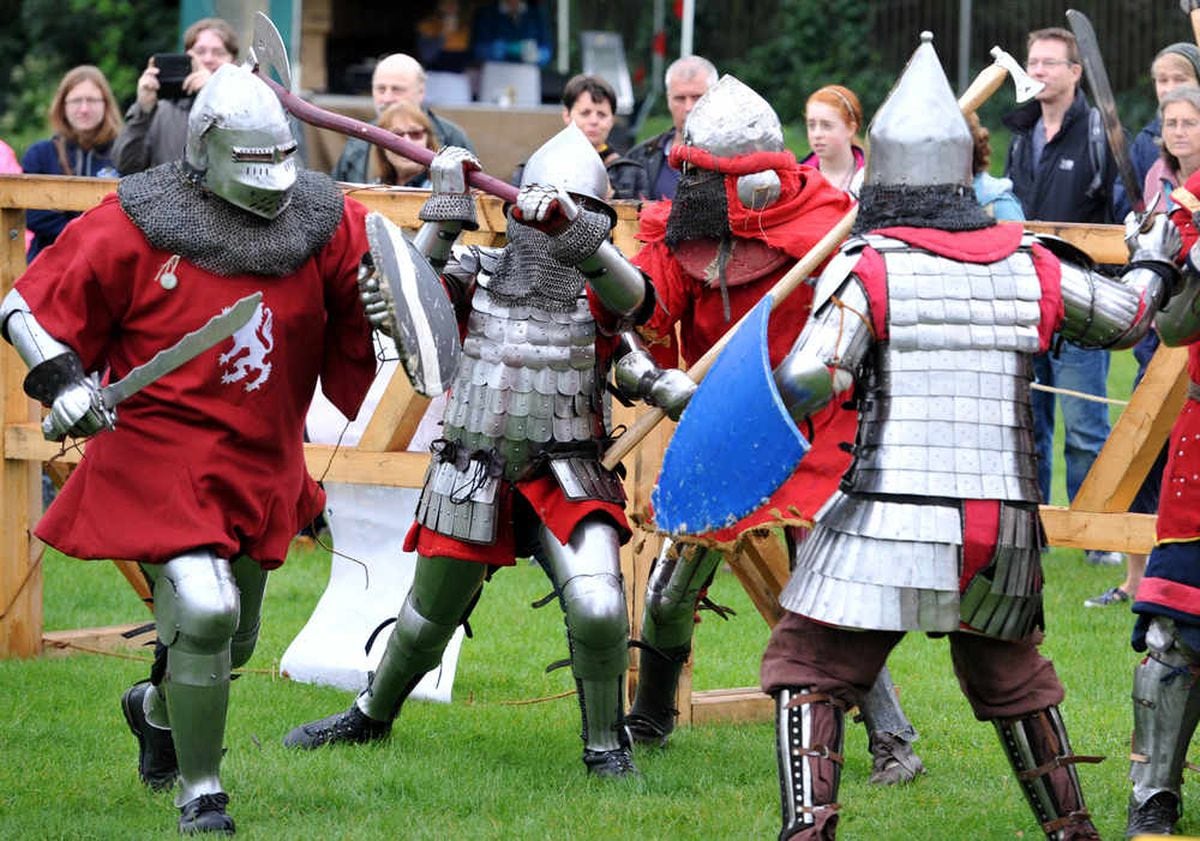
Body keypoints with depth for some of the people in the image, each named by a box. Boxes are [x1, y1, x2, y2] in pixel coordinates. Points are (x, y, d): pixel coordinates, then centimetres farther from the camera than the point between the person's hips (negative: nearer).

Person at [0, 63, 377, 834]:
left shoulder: (322, 226, -3)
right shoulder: (133, 228, -13)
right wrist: (62, 382, -22)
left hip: (264, 466, 5)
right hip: (160, 458, -5)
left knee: (233, 639, 19)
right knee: (203, 611, -22)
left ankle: (157, 707, 55)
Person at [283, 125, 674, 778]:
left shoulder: (596, 289, -5)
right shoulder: (477, 274, 0)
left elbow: (634, 298, -28)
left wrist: (576, 233, -45)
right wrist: (445, 215, -22)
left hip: (564, 480, -2)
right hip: (473, 478, 2)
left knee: (597, 607, -23)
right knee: (427, 620, 16)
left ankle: (605, 746, -2)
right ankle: (370, 716, 44)